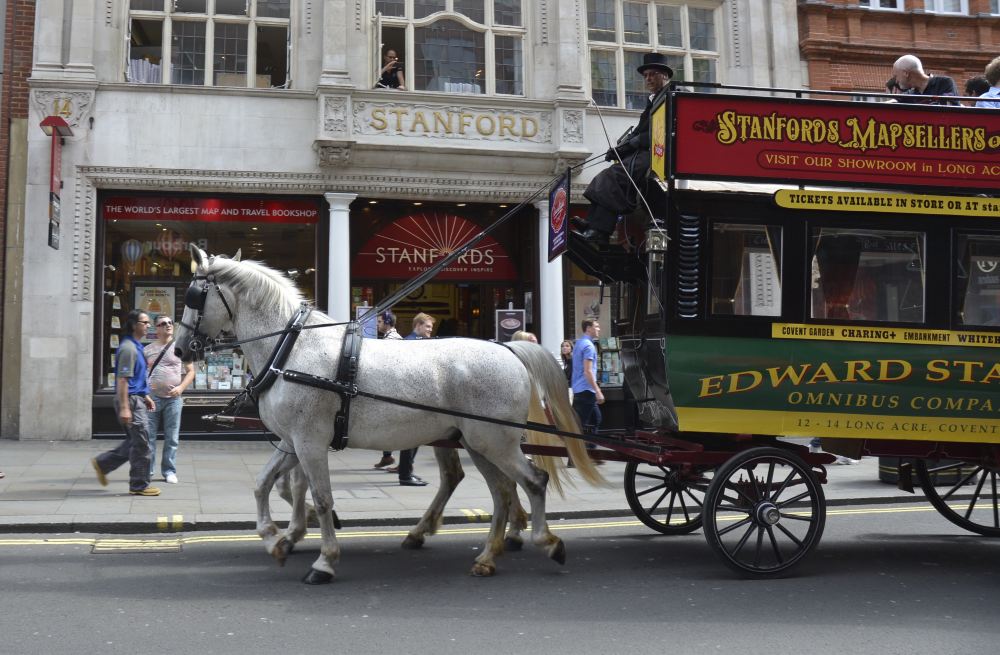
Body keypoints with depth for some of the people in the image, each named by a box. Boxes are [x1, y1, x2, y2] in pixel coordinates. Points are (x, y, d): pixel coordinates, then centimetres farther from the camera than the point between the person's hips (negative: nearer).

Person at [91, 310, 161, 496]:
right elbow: (122, 379, -21)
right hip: (131, 401, -10)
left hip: (137, 399, 10)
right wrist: (124, 408, -23)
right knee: (141, 444, -3)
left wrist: (146, 396, 24)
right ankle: (139, 485, 6)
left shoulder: (136, 346, 15)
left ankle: (102, 463, 25)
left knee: (135, 442, 16)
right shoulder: (128, 348, -17)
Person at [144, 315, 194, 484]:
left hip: (173, 399, -1)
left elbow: (190, 372, 5)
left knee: (172, 438, 3)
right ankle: (147, 471, 13)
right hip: (152, 398, 1)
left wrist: (181, 387, -10)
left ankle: (169, 471, 12)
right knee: (149, 437, 2)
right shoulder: (148, 350, 8)